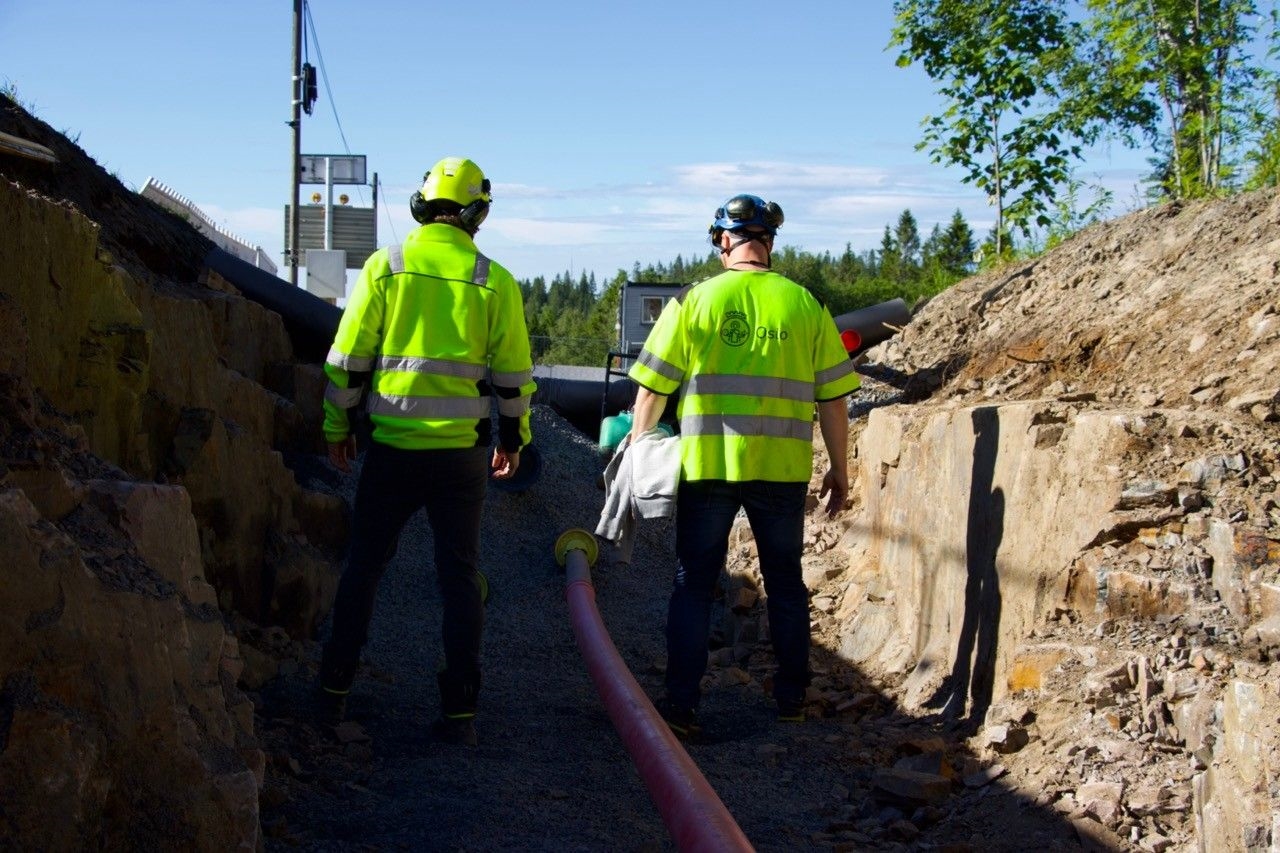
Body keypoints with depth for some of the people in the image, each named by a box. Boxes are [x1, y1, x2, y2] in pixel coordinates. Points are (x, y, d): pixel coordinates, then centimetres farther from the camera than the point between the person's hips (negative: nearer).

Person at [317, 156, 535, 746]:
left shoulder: (384, 266, -1)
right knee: (460, 575, 6)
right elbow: (514, 373, 3)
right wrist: (513, 439, 17)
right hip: (461, 453, 0)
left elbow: (348, 358, 0)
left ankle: (336, 684, 25)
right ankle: (459, 712, 5)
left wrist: (337, 427, 12)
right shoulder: (494, 281, 0)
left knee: (364, 564, 16)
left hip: (392, 446, 0)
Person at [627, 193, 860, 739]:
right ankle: (791, 696, 25)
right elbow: (833, 397, 5)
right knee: (785, 584, 16)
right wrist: (839, 470, 14)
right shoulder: (804, 305, 3)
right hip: (782, 469, 1)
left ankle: (680, 702, 4)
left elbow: (652, 388, 0)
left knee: (694, 585, 7)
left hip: (706, 464, -1)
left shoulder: (693, 301, -1)